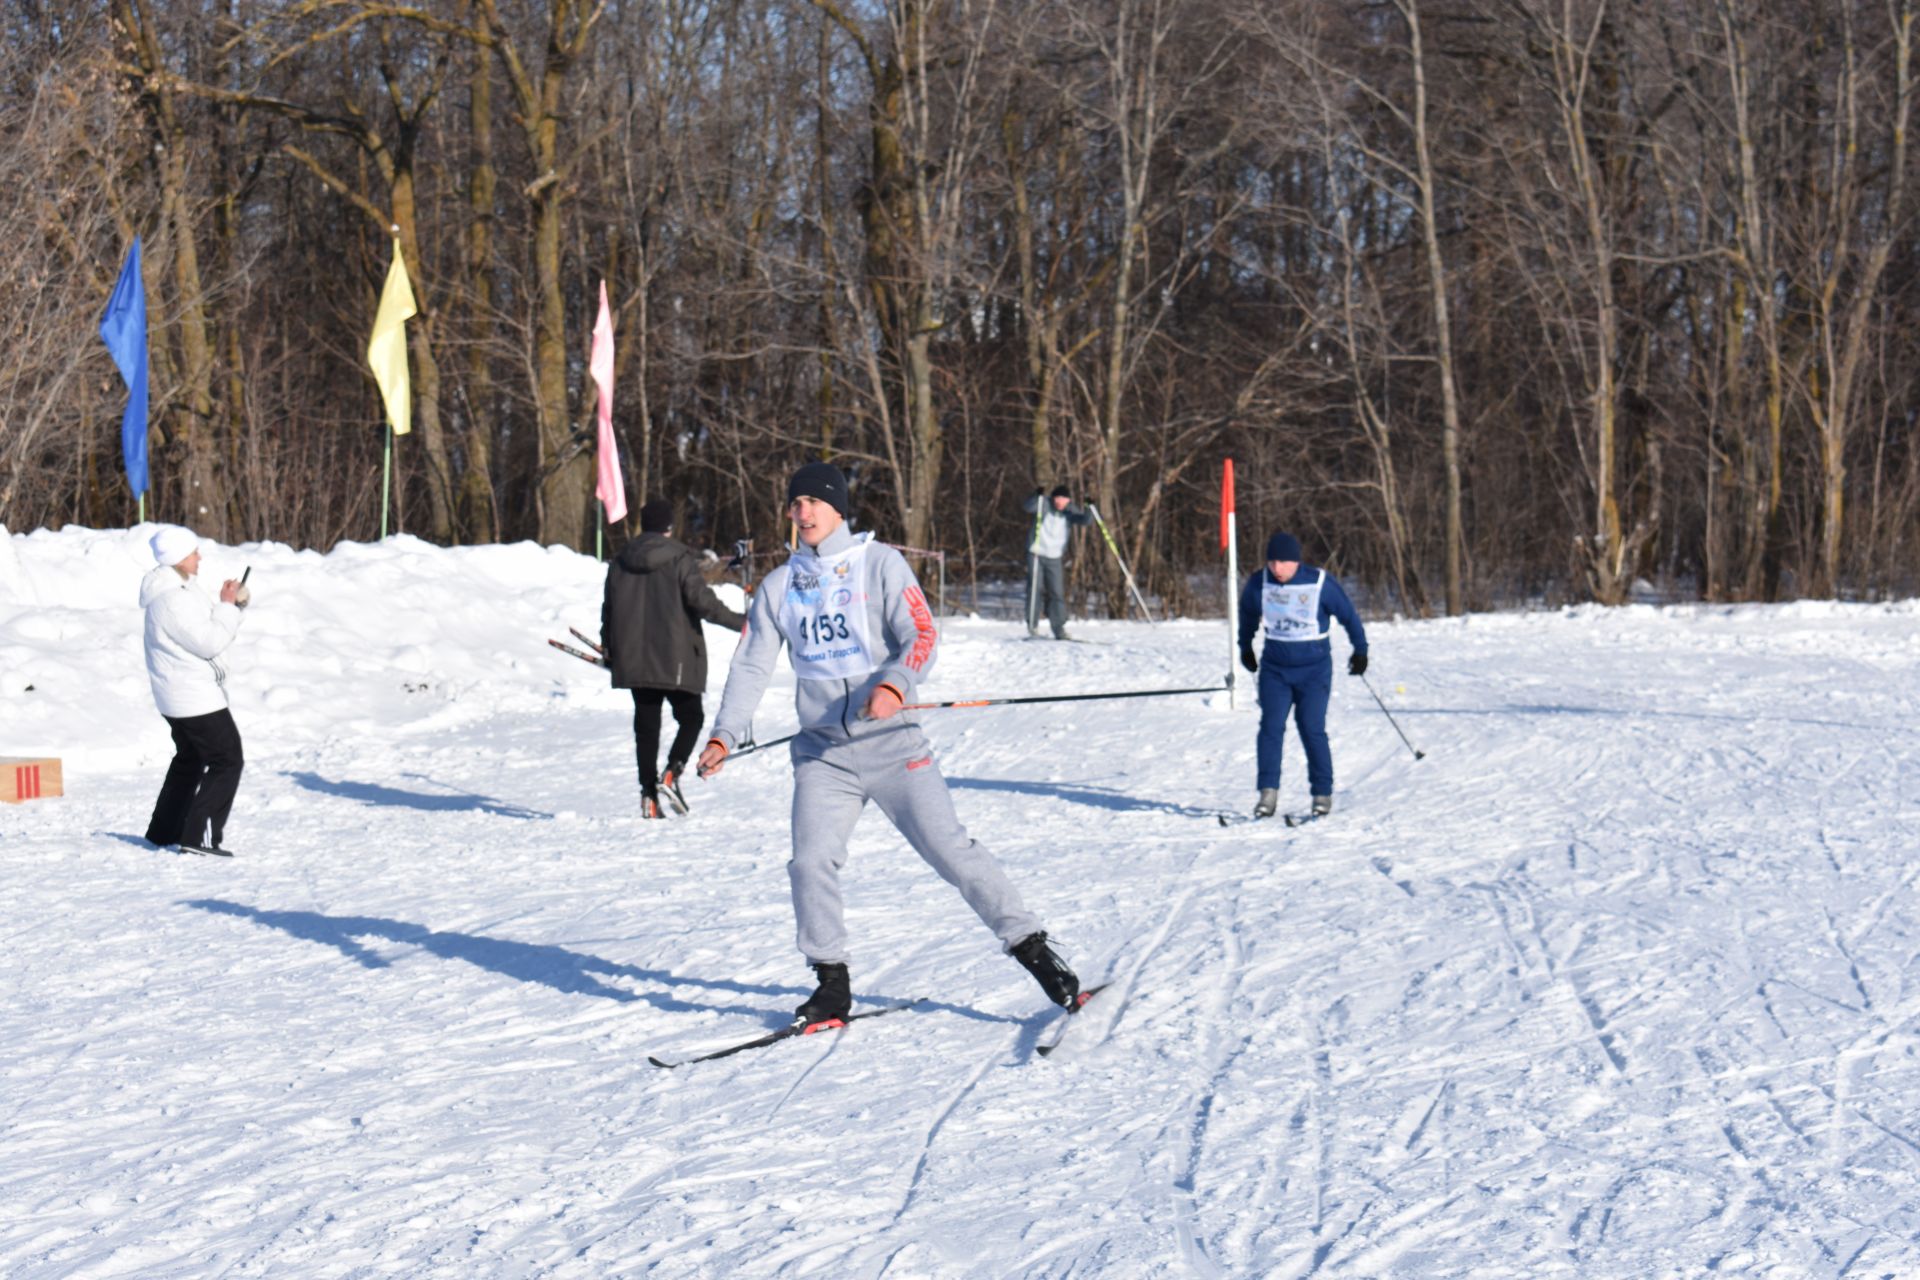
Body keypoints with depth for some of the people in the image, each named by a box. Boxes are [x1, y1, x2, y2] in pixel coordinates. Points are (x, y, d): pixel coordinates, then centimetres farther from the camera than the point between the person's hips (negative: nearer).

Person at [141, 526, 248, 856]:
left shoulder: (177, 589, 11)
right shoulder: (172, 599, -23)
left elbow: (203, 630, 17)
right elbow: (210, 643, -24)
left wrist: (232, 605, 2)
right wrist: (227, 606, -13)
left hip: (178, 698, 11)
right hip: (196, 698, -11)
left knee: (190, 760, 23)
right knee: (227, 761, -9)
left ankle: (165, 830, 30)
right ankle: (200, 836, -13)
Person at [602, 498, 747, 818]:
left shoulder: (619, 562, 10)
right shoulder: (679, 558, -6)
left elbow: (608, 612, 15)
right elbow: (701, 600, -17)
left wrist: (610, 653, 27)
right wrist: (739, 622, -11)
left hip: (632, 658, 4)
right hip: (675, 658, -4)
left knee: (646, 725, 9)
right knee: (690, 718, 10)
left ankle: (649, 795, 3)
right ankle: (670, 774, -13)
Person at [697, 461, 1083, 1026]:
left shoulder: (880, 564, -1)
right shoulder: (778, 588, 10)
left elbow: (921, 635, -10)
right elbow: (751, 666, 10)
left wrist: (895, 685, -29)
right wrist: (723, 736, -3)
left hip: (891, 742, -3)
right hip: (822, 752, 3)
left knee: (949, 848, -6)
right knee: (811, 863, -10)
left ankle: (1032, 948, 3)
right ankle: (833, 983, 5)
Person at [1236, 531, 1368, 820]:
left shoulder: (1320, 583, -14)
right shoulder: (1259, 583, -5)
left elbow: (1348, 615, 0)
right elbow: (1247, 614, 16)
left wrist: (1360, 650, 9)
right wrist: (1246, 648, 27)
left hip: (1314, 669, -3)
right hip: (1274, 667, 3)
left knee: (1312, 730, -7)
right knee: (1271, 727, -9)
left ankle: (1323, 794, 5)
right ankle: (1268, 793, -9)